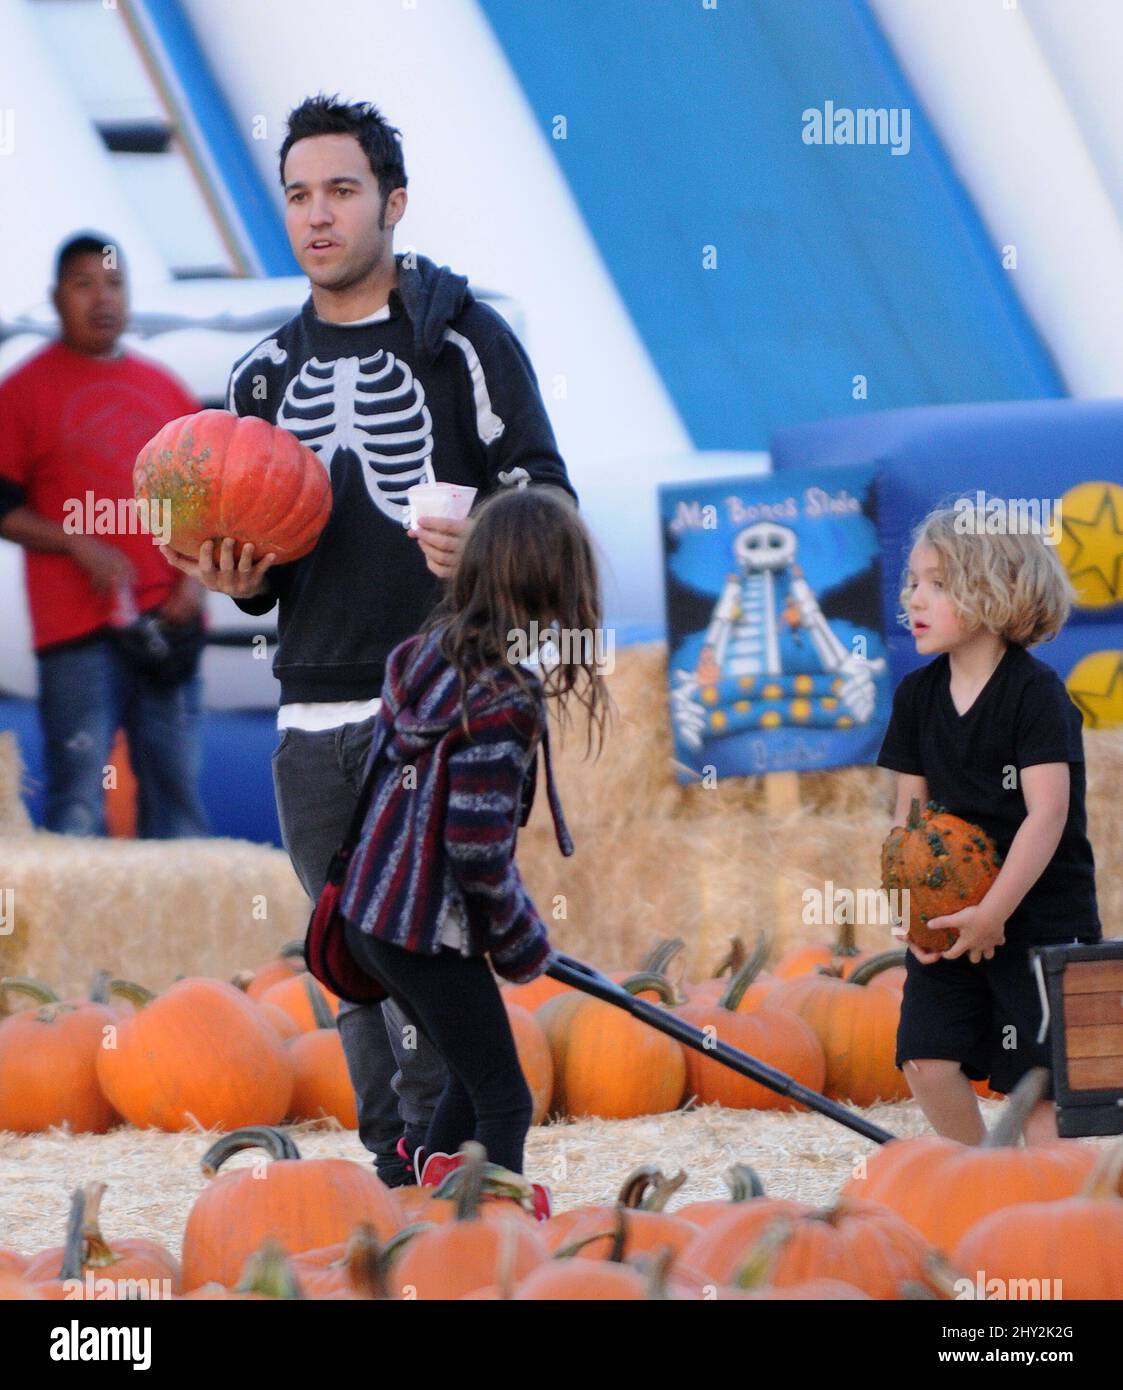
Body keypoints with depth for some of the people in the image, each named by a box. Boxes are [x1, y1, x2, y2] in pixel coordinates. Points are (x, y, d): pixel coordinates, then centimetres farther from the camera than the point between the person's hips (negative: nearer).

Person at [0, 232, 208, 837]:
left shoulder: (164, 389, 16)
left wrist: (194, 576, 4)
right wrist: (80, 546, -13)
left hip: (165, 625, 5)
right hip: (77, 628, -5)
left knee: (176, 788, 4)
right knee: (78, 805, -10)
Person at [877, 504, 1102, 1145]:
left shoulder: (1036, 692, -13)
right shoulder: (919, 695, 6)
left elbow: (1047, 814, -18)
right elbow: (913, 810, 10)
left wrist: (992, 912, -21)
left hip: (1039, 911, -6)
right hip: (954, 916, 6)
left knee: (1038, 1080, -6)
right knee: (929, 1061, -4)